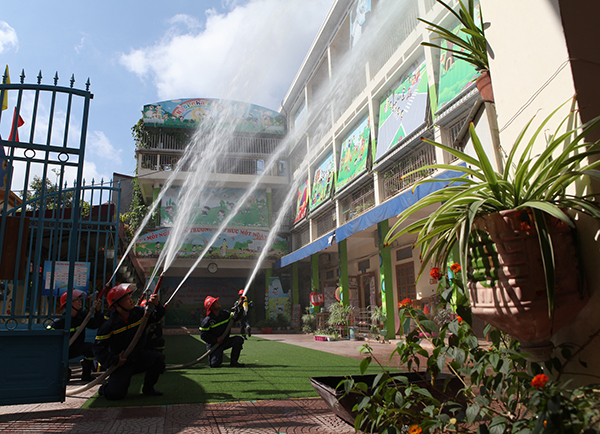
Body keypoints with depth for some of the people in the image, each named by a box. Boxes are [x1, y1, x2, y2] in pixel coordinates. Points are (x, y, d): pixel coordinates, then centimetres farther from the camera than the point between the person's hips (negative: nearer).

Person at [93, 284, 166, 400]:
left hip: (139, 357, 4)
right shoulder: (109, 325, -14)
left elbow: (157, 316, 3)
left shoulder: (139, 312, -4)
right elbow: (98, 348, -12)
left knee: (158, 357, -24)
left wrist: (157, 305, -18)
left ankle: (148, 388, 0)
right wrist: (114, 360, -20)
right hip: (122, 363, -3)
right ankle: (106, 387, 22)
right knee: (115, 394, -19)